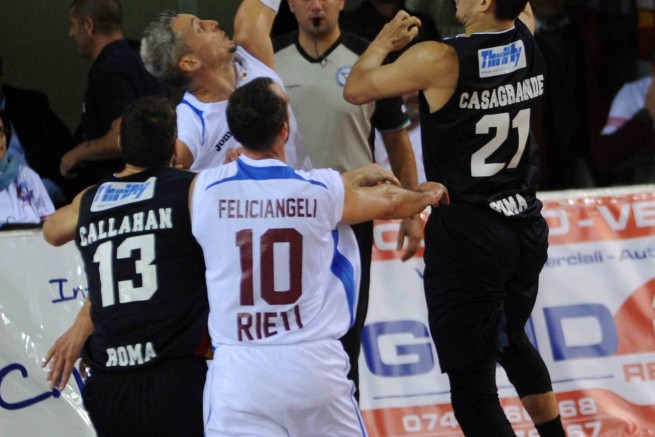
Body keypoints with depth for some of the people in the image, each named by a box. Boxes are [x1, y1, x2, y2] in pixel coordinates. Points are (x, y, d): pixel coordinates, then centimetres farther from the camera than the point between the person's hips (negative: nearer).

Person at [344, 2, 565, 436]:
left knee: (472, 386, -2)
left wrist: (385, 42, 12)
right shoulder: (527, 40, -1)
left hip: (468, 236, -7)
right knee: (512, 339, 32)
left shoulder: (440, 59, -17)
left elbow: (357, 89, -4)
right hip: (526, 228, 7)